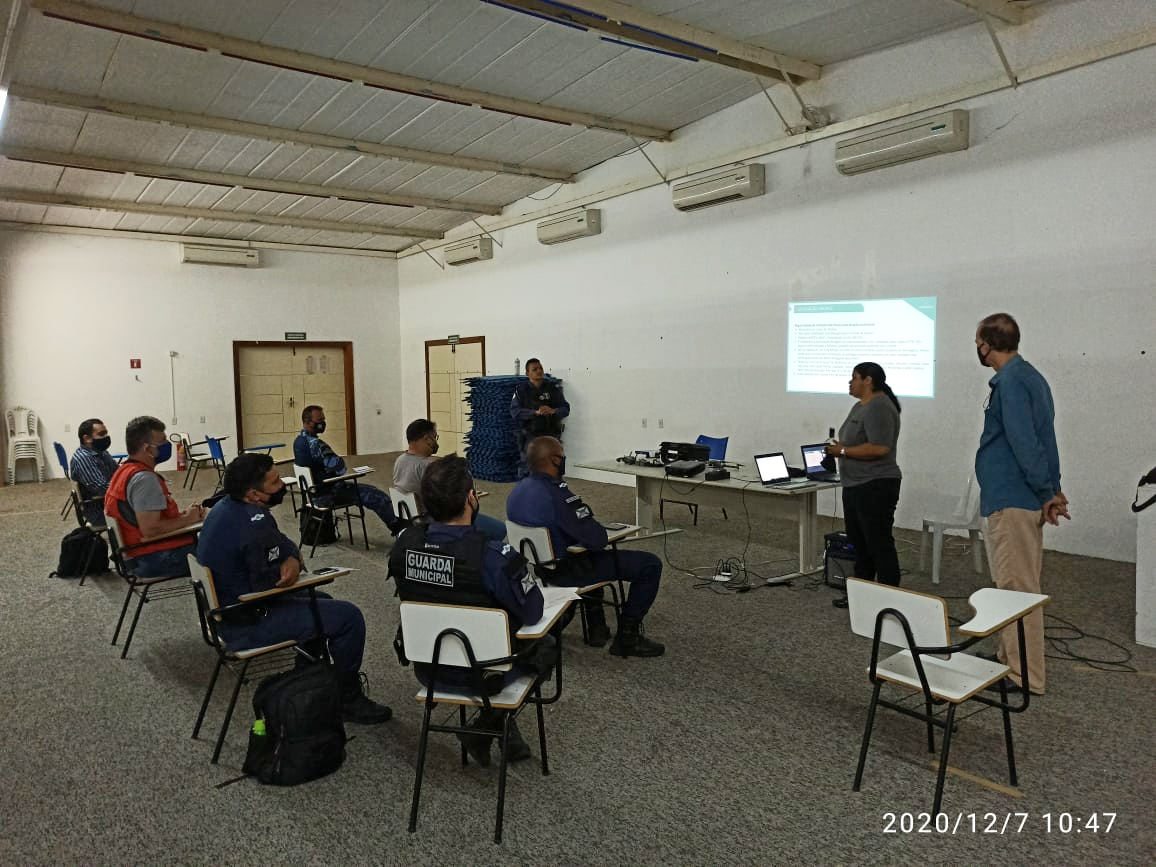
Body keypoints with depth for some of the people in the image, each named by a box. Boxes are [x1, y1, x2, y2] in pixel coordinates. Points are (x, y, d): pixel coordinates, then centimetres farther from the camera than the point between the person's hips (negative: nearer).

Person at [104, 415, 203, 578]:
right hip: (156, 559, -10)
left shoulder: (124, 471, 14)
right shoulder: (144, 478, -18)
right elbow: (150, 529, -25)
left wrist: (183, 514, 5)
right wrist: (187, 519, -11)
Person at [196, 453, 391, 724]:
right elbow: (271, 585, -24)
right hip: (248, 625, -11)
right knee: (348, 617, -10)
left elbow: (284, 544, 7)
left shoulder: (225, 507, 3)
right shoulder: (255, 525, -29)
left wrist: (293, 559, -13)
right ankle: (348, 699, 7)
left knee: (321, 600, 27)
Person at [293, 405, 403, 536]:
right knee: (378, 496, -11)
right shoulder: (314, 443, -24)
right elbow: (338, 466, -30)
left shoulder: (298, 440, 8)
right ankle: (397, 527, 4)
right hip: (328, 494, -11)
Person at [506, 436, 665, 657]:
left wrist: (590, 529, 8)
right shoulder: (557, 495, -29)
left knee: (592, 555, 39)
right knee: (650, 564, -4)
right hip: (566, 571, -9)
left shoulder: (518, 490, -1)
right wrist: (600, 530, -3)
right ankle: (627, 637, 7)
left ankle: (596, 627, 36)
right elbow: (598, 539, -28)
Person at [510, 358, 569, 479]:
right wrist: (535, 412, -23)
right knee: (526, 467, 4)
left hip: (550, 434, 2)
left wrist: (553, 411, -20)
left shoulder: (553, 388, 4)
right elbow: (515, 412, -10)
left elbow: (565, 409, 1)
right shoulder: (521, 389, 0)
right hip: (530, 436, -2)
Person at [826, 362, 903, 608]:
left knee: (879, 545, -5)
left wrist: (843, 452, -18)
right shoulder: (861, 406, 16)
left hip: (875, 487, -11)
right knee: (859, 543, 14)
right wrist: (839, 446, 6)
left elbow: (879, 448, -25)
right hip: (855, 486, 11)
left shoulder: (879, 408, -16)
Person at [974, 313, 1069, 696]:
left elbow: (1025, 444, -22)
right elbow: (1040, 441, 15)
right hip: (1018, 499, 11)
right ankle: (1012, 662, 28)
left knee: (1017, 588, -3)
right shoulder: (1029, 376, 16)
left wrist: (1047, 493, -16)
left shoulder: (1010, 382, -16)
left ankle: (1024, 676, 5)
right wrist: (1051, 490, 12)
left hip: (1011, 502, -11)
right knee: (1018, 585, 17)